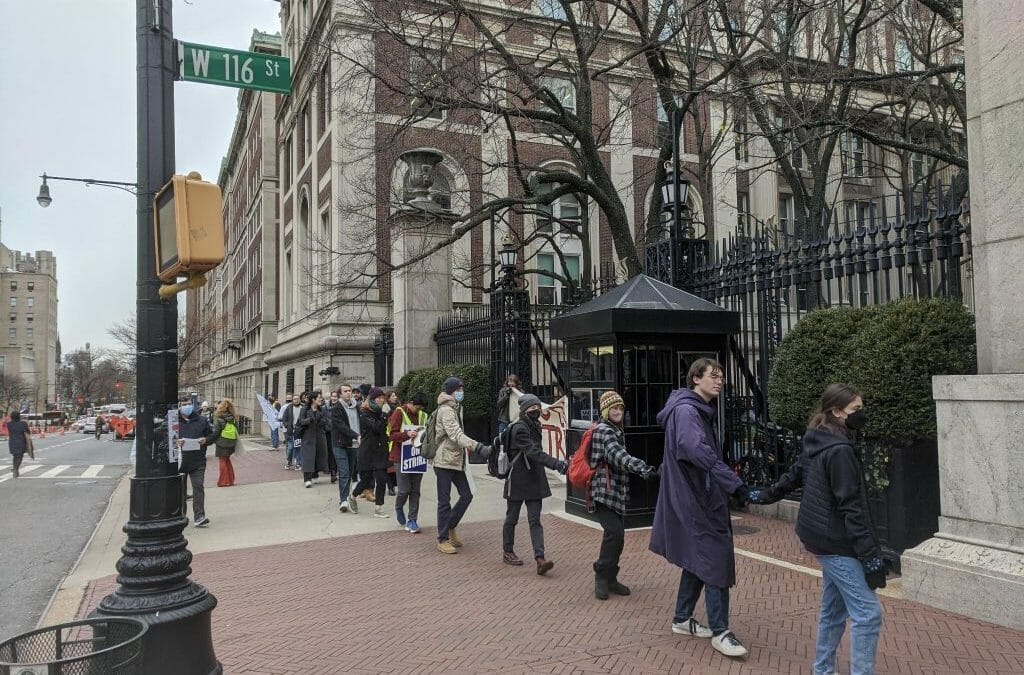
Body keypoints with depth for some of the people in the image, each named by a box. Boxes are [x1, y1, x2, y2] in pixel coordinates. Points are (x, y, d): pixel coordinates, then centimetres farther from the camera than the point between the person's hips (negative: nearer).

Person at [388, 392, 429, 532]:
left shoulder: (423, 415, 10)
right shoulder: (399, 413, -6)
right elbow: (392, 435, -12)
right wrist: (407, 434, -28)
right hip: (402, 457, -4)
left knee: (415, 490, 4)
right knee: (405, 489, -4)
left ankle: (412, 520, 11)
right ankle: (398, 508, 27)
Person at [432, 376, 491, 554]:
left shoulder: (455, 408, 16)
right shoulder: (446, 410, -17)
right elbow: (456, 435, -30)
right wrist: (478, 447, -39)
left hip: (456, 461, 9)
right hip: (445, 461, -9)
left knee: (466, 495, 9)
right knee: (444, 501, -2)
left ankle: (449, 528, 25)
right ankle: (443, 539, 8)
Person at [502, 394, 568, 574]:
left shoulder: (535, 426, 10)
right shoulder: (519, 429, -18)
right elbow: (534, 452, -29)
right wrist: (557, 464, -37)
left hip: (534, 480, 7)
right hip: (517, 481, -7)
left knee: (535, 520, -1)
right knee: (512, 518, 10)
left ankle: (540, 559, -6)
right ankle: (507, 552, 26)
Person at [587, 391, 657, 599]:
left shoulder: (618, 430, 17)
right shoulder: (603, 430, -13)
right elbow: (618, 455, -29)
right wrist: (644, 469, -43)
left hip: (618, 494, 9)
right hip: (604, 493, -9)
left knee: (617, 536, 9)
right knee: (614, 533, -18)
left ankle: (610, 579, 21)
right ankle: (602, 577, -3)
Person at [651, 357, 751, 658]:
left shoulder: (700, 411, 16)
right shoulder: (686, 410, -18)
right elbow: (698, 451, -33)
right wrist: (735, 484, -37)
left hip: (699, 497, 11)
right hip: (694, 499, -11)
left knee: (697, 559, 16)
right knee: (715, 559, -7)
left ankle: (682, 619, 28)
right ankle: (720, 632, 3)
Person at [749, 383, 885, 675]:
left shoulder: (816, 443, 7)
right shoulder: (840, 451, -21)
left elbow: (794, 475, 22)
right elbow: (850, 508, -22)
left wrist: (766, 496, 35)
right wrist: (869, 553, -19)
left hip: (822, 535, 10)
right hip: (836, 541, -10)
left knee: (834, 608, 20)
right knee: (867, 612, -5)